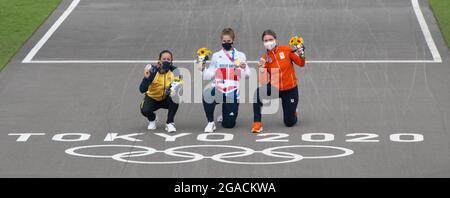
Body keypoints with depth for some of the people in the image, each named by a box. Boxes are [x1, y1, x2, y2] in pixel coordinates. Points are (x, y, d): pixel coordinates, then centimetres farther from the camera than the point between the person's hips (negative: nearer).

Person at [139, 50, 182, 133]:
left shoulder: (174, 71, -14)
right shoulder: (153, 70, -20)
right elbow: (142, 90, -23)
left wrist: (173, 90, -40)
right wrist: (146, 78, -40)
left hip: (166, 99, 1)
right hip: (152, 98, -1)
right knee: (145, 110, -30)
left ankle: (170, 123, -12)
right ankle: (152, 119, 10)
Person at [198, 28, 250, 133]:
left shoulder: (240, 56, 7)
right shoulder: (216, 56, 11)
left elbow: (247, 75, 2)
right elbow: (208, 76, 8)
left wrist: (244, 68, -18)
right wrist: (203, 69, -11)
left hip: (232, 92, 0)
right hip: (218, 89, 0)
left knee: (228, 124, -4)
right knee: (207, 94, -37)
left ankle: (225, 116, 36)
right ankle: (211, 122, -16)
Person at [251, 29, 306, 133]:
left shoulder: (286, 50, -9)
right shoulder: (265, 58, -6)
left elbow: (301, 63, -2)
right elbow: (264, 82, -11)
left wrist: (301, 54, -20)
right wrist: (261, 68, -24)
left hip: (290, 90, -1)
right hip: (274, 88, 1)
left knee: (289, 123, 3)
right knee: (258, 92, -32)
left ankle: (293, 112, 41)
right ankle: (257, 123, -22)